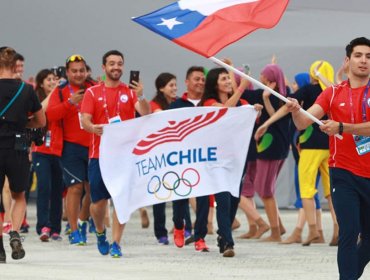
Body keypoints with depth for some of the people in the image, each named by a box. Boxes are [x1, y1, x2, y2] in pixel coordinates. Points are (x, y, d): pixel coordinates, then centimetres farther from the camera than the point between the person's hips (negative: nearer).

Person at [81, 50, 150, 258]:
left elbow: (146, 113, -9)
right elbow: (85, 121, -3)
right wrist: (93, 127, -26)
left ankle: (116, 244, -2)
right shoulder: (93, 93, 5)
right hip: (99, 153, 0)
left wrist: (141, 96, -27)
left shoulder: (130, 92, 6)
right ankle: (100, 232, 31)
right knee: (98, 201, 3)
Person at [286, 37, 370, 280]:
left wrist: (341, 127, -28)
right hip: (344, 172, -1)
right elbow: (303, 123, -5)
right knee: (349, 232, -9)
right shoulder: (333, 93, 4)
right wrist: (295, 111, -27)